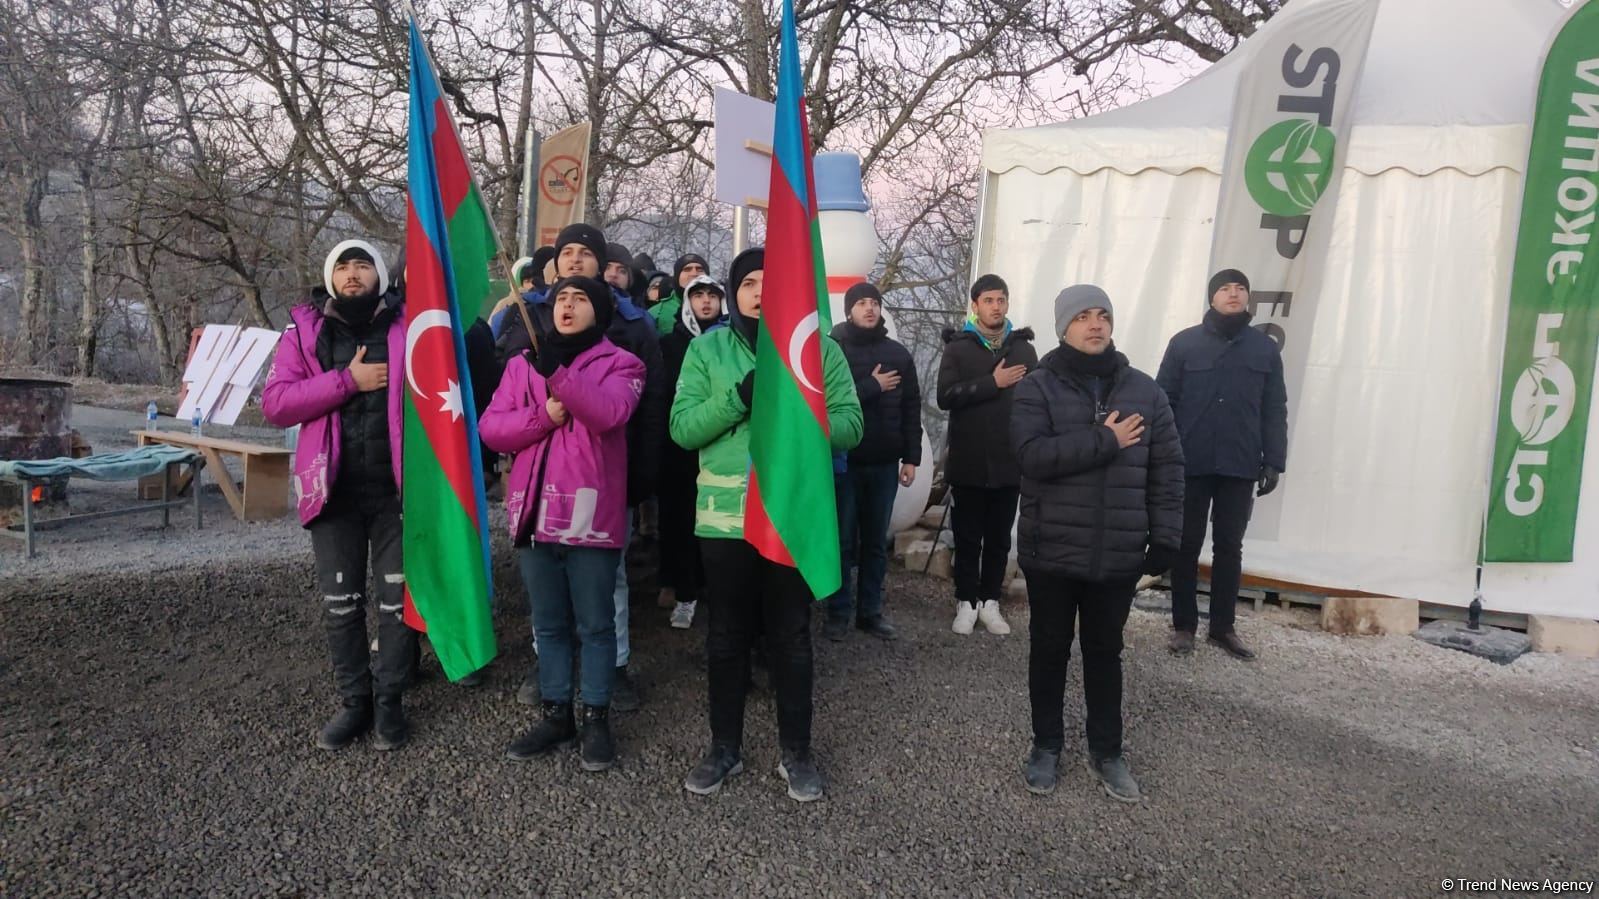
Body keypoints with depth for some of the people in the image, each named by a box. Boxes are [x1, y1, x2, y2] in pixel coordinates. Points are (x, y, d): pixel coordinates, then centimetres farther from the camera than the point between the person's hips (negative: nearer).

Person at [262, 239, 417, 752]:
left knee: (397, 599, 5)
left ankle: (389, 700, 19)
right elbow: (274, 403, -4)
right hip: (335, 489, 2)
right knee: (340, 602, 9)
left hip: (396, 486, -1)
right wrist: (347, 380, -13)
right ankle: (354, 701, 23)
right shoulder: (305, 328, 5)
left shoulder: (408, 325, 2)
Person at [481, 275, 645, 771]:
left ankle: (596, 717, 16)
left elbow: (608, 414, -18)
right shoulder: (522, 363, 14)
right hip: (535, 512, 4)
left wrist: (558, 372, -24)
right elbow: (490, 427, 5)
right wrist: (543, 416, -11)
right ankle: (556, 714, 24)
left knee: (595, 623, 5)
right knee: (548, 624, 13)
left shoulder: (620, 363, 2)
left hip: (591, 514, -4)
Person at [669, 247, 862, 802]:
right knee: (725, 636, 13)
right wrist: (739, 397, -20)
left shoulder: (820, 348, 2)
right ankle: (725, 748, 30)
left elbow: (851, 425, -4)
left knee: (790, 637, 11)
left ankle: (796, 752, 27)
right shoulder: (707, 348, 4)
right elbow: (682, 427, -5)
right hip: (724, 515, 1)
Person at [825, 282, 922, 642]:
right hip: (844, 461, -3)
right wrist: (873, 387, -13)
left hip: (884, 463, 3)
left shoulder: (898, 353, 8)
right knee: (843, 540, 3)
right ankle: (838, 611, 14)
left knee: (876, 541, 9)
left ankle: (870, 611, 19)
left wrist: (911, 458, 2)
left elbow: (911, 408, 8)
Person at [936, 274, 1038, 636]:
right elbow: (945, 396, -13)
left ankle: (990, 602, 19)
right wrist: (994, 383, -18)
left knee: (999, 538, 9)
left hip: (1009, 462, 2)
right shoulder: (958, 348, 0)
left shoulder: (1023, 348, 6)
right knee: (968, 537, 6)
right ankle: (966, 602, 16)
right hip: (968, 462, -2)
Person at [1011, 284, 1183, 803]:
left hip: (1118, 555, 2)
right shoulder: (1037, 388, -5)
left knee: (1105, 653, 15)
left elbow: (1167, 469, 4)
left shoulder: (1144, 390, 4)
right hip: (1052, 552, -2)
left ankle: (1106, 751, 29)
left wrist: (1165, 538, -2)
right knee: (1049, 651, 12)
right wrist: (1105, 441, -19)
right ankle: (1046, 744, 29)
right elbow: (1033, 455, -21)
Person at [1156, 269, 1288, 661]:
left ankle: (1223, 626, 20)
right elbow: (1164, 402, -1)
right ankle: (1183, 625, 17)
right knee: (1186, 546, 7)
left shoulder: (1266, 349, 7)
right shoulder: (1184, 343, 0)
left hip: (1241, 467, 2)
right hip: (1190, 465, -2)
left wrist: (1273, 461, 1)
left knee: (1229, 548, 9)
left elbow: (1275, 411, 7)